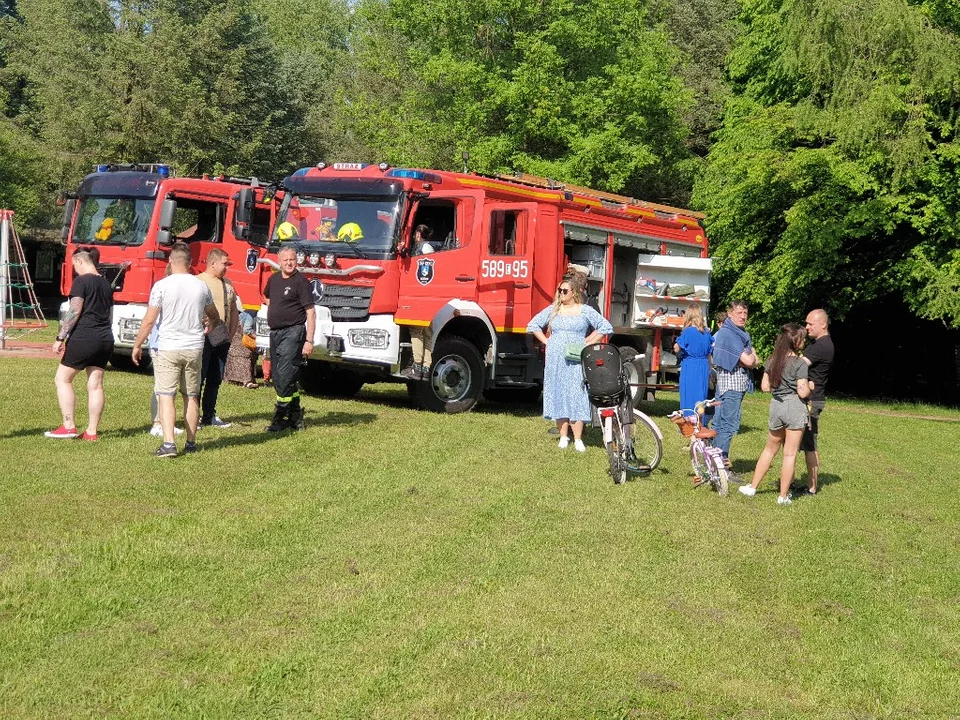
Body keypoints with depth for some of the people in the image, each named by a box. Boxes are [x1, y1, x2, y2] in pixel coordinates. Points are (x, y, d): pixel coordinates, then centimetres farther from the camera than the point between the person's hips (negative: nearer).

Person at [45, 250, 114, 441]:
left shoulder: (81, 281, -7)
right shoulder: (105, 284, 15)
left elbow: (74, 311, -14)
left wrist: (60, 338, -12)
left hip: (84, 337, -7)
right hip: (105, 339, 7)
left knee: (62, 379, 3)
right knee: (95, 385, 7)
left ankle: (69, 427, -1)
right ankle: (91, 431, 7)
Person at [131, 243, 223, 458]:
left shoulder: (162, 285, -8)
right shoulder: (201, 286, 4)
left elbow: (149, 321, -8)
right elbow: (214, 318, 19)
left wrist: (137, 345, 5)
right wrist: (210, 327, 41)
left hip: (168, 348, -3)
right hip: (194, 347, 4)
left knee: (166, 396, -3)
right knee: (192, 397, 13)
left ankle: (169, 443, -14)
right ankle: (191, 443, 19)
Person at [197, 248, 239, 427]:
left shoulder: (227, 284, 16)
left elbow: (233, 311, 22)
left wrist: (231, 333, 12)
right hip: (204, 339, -7)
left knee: (215, 380, 11)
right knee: (199, 378, -4)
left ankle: (209, 416, 19)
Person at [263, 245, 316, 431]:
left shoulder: (300, 281, -9)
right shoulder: (274, 279, 11)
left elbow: (310, 313, -13)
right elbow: (267, 297, 35)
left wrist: (309, 341, -19)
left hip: (292, 333, -8)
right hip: (275, 333, 8)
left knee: (284, 375, -14)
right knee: (278, 377, 10)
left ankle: (281, 417, -12)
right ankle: (295, 415, 19)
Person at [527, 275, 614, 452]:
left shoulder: (585, 311, 3)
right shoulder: (553, 310, 10)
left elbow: (606, 327, 4)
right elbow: (533, 325, 17)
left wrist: (588, 342, 0)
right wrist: (546, 341, 6)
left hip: (576, 361, -3)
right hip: (555, 361, 3)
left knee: (576, 397, -8)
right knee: (558, 396, 3)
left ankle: (578, 440, -7)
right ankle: (563, 437, 11)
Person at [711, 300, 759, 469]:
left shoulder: (743, 334, 17)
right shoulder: (728, 334, -14)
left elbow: (755, 360, 12)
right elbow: (748, 361, -18)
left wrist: (751, 358, -10)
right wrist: (751, 356, 3)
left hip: (738, 385, 10)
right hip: (731, 384, -10)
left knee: (720, 423, 12)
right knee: (729, 425, -10)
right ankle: (722, 463, -10)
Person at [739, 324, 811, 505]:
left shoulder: (773, 360, 5)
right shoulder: (800, 363, -11)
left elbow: (765, 387, 7)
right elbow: (802, 392, -13)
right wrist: (810, 386, 6)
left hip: (776, 406, 5)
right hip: (794, 408, -5)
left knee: (770, 449, 21)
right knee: (790, 454, 3)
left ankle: (752, 487, 23)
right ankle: (783, 496, 7)